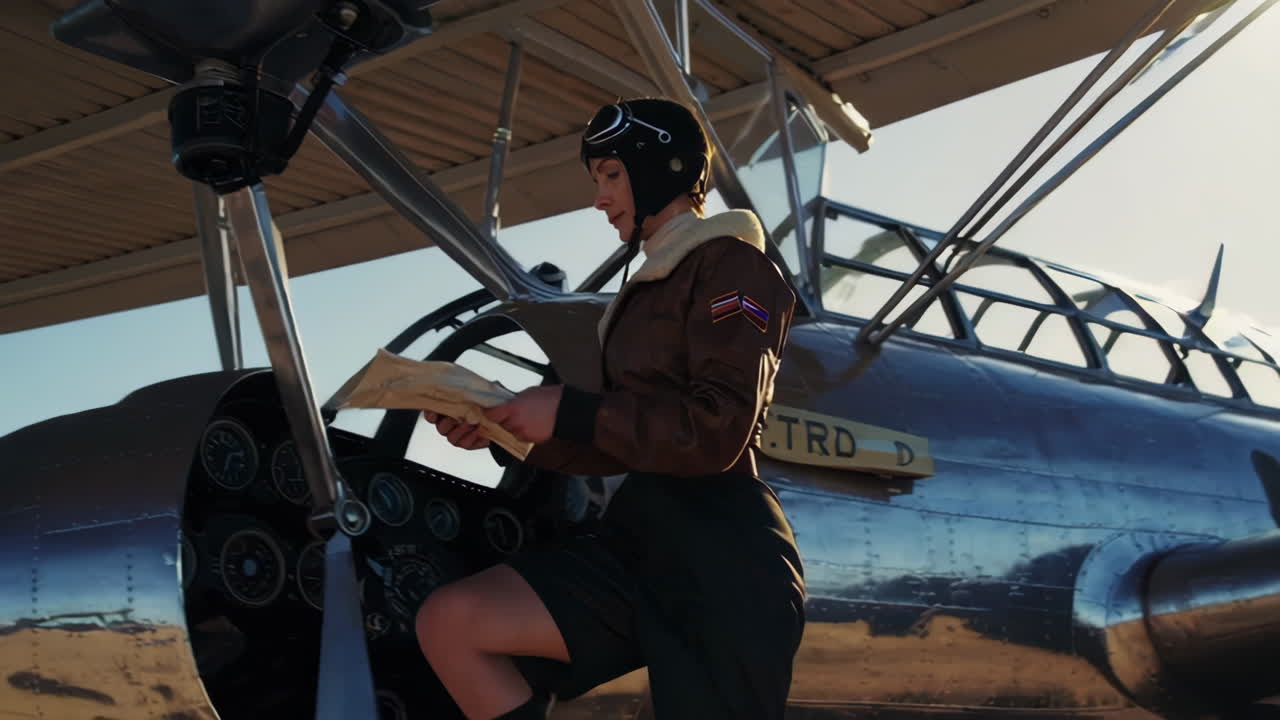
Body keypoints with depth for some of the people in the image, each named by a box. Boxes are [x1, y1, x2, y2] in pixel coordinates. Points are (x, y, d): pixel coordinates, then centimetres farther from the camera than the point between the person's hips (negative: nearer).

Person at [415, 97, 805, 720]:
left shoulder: (732, 267, -6)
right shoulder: (649, 289, 21)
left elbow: (717, 433, -18)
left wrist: (568, 412, -13)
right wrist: (506, 428, 6)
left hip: (722, 552, -8)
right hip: (642, 536, 8)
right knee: (449, 622, -9)